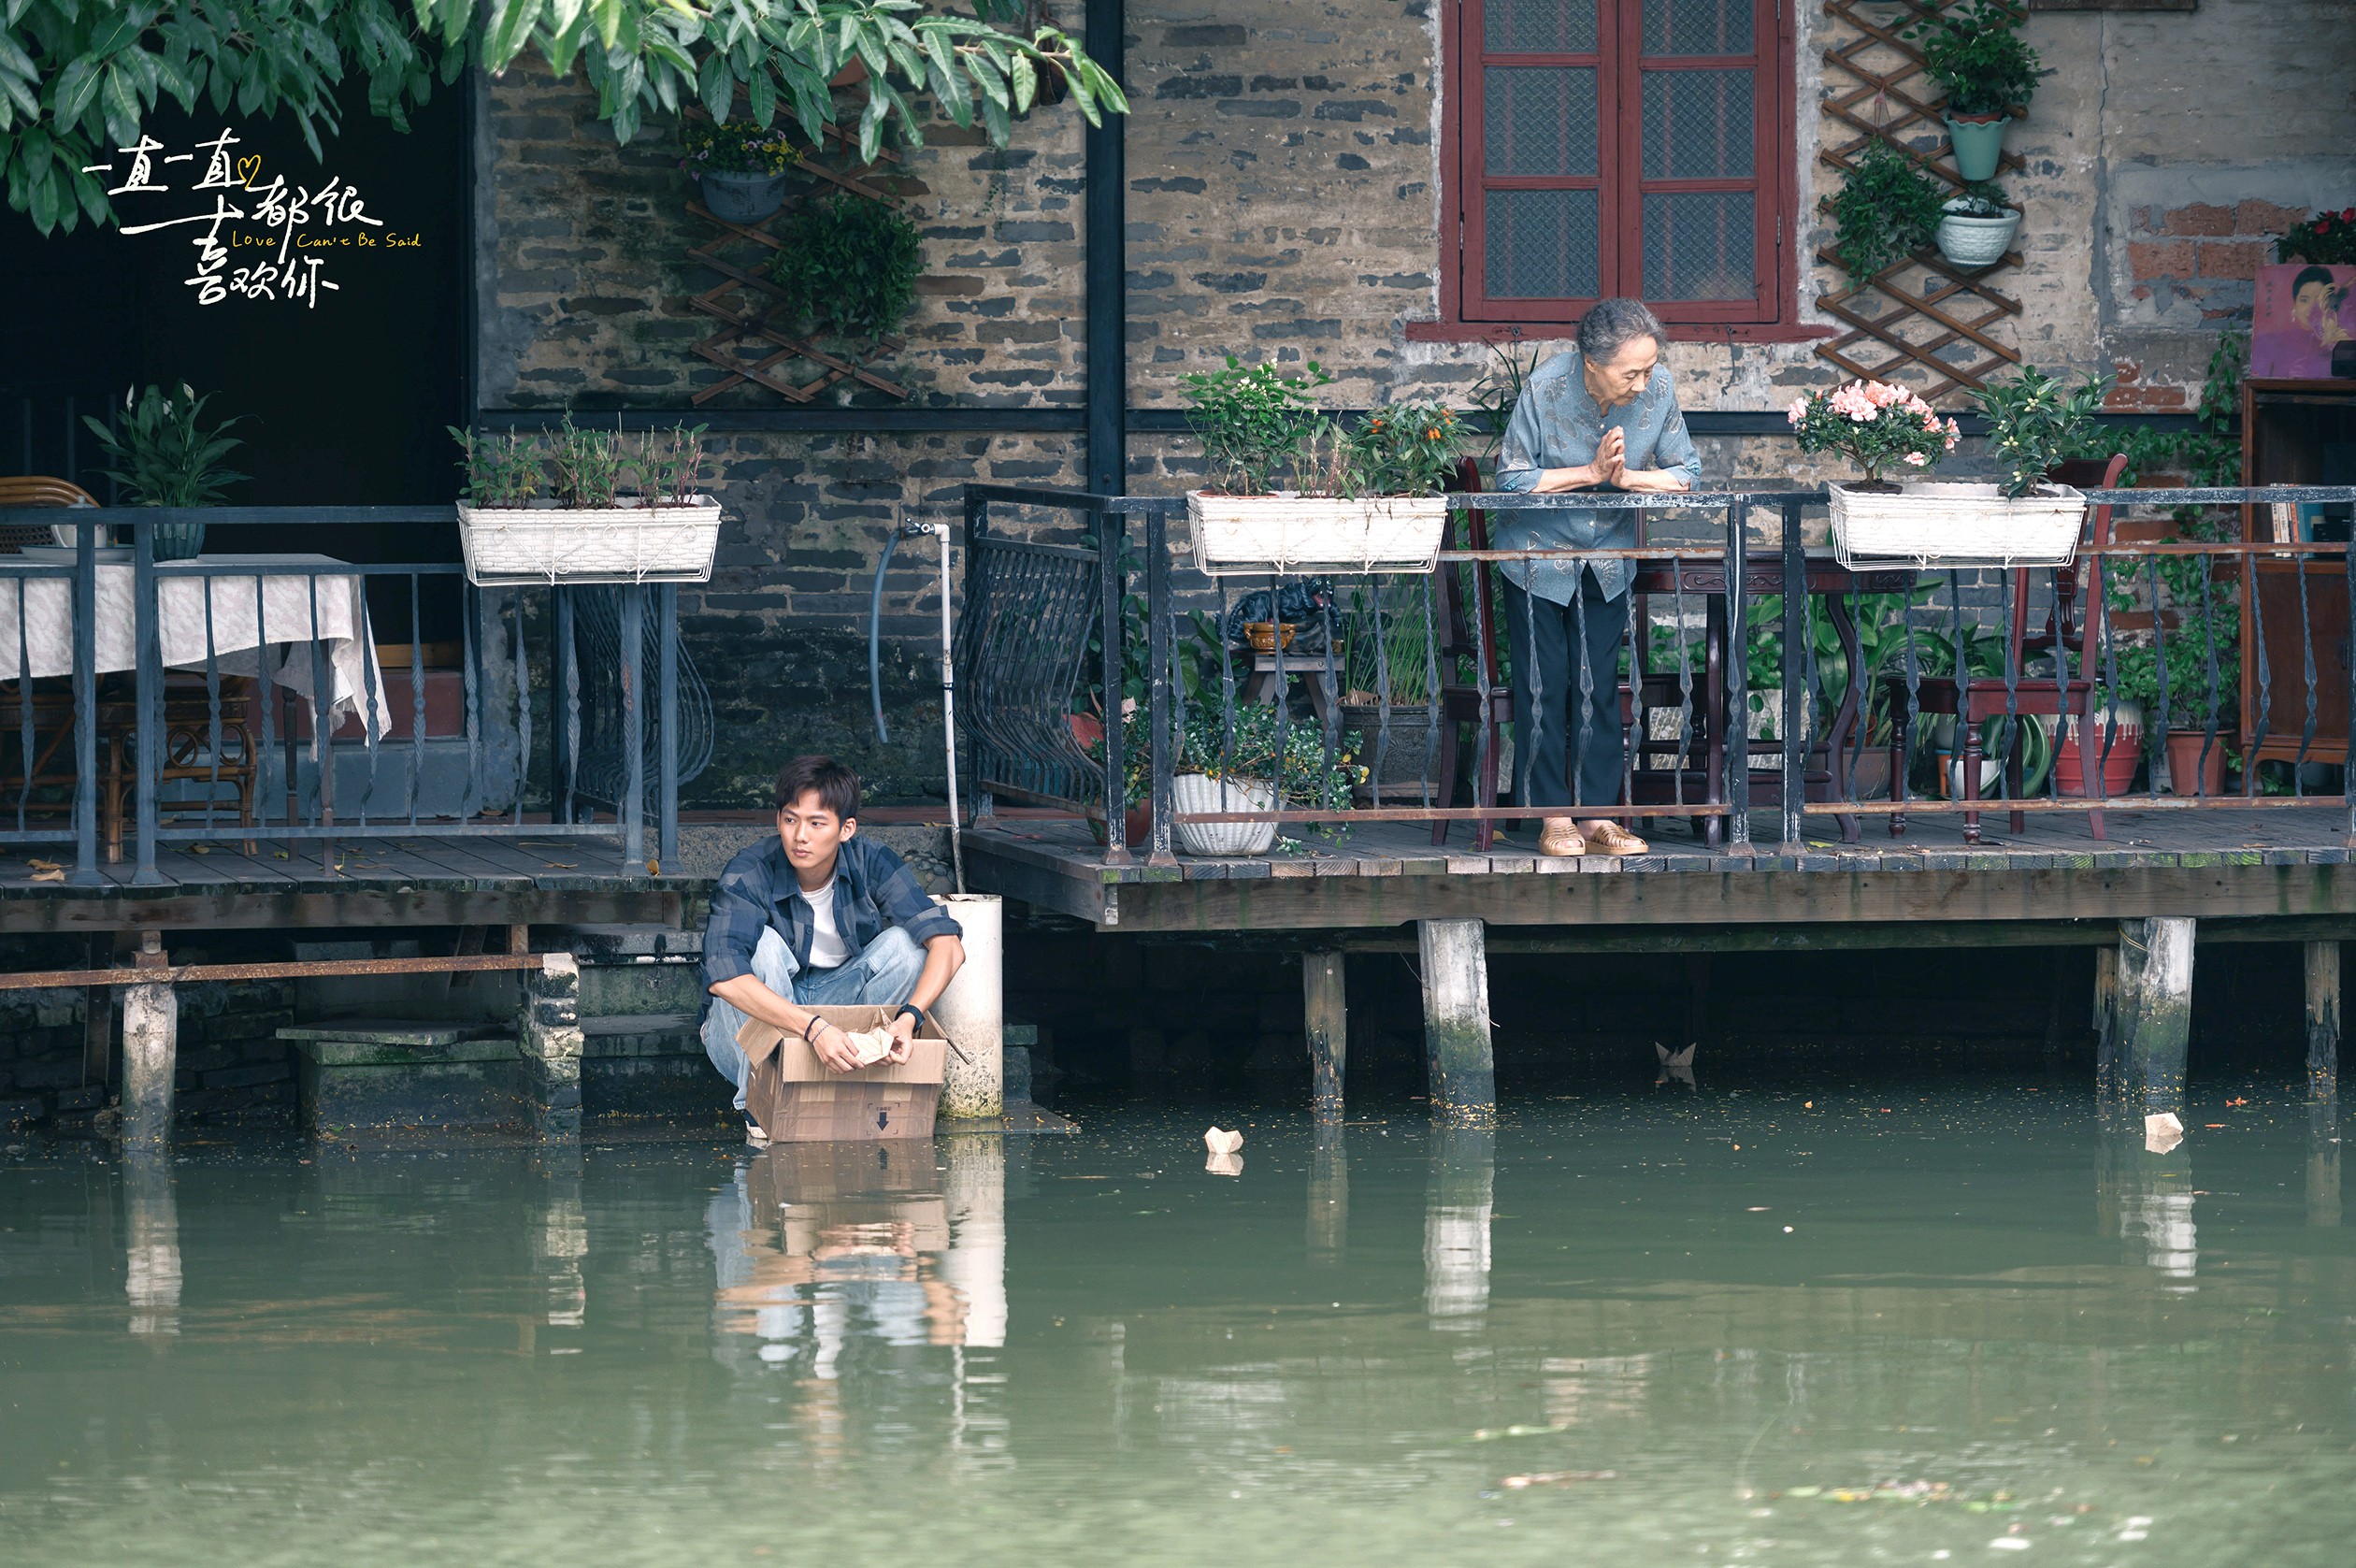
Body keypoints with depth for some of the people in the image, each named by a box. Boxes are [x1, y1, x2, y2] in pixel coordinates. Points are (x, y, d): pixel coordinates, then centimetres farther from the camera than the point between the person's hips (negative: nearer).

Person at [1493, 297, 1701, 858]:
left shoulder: (1658, 388, -16)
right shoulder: (1546, 388, -24)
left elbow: (1686, 473, -9)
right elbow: (1511, 479, -19)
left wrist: (1626, 476, -25)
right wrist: (1589, 472, -26)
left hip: (1608, 558, 2)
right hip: (1538, 553, -2)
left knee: (1599, 688, 2)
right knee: (1544, 687, -1)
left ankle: (1597, 814, 7)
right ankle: (1554, 817, 5)